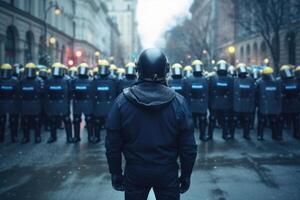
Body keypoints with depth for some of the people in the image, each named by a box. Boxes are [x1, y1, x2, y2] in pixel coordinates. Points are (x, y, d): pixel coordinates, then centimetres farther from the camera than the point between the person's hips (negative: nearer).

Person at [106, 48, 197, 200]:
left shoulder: (122, 101, -11)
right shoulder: (178, 102, -11)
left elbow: (112, 145, -6)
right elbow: (189, 147, -8)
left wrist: (116, 173, 6)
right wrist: (186, 175, 5)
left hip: (134, 172, 1)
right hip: (168, 173, 0)